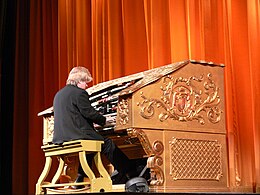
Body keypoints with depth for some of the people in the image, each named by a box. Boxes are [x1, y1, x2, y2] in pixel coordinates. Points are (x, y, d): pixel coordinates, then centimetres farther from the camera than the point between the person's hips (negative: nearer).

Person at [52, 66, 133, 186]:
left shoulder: (59, 94, 20)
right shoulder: (79, 93, -8)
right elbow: (89, 113, -12)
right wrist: (104, 120, 6)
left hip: (60, 138, 9)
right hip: (76, 135, -9)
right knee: (107, 143, 1)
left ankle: (80, 178, 23)